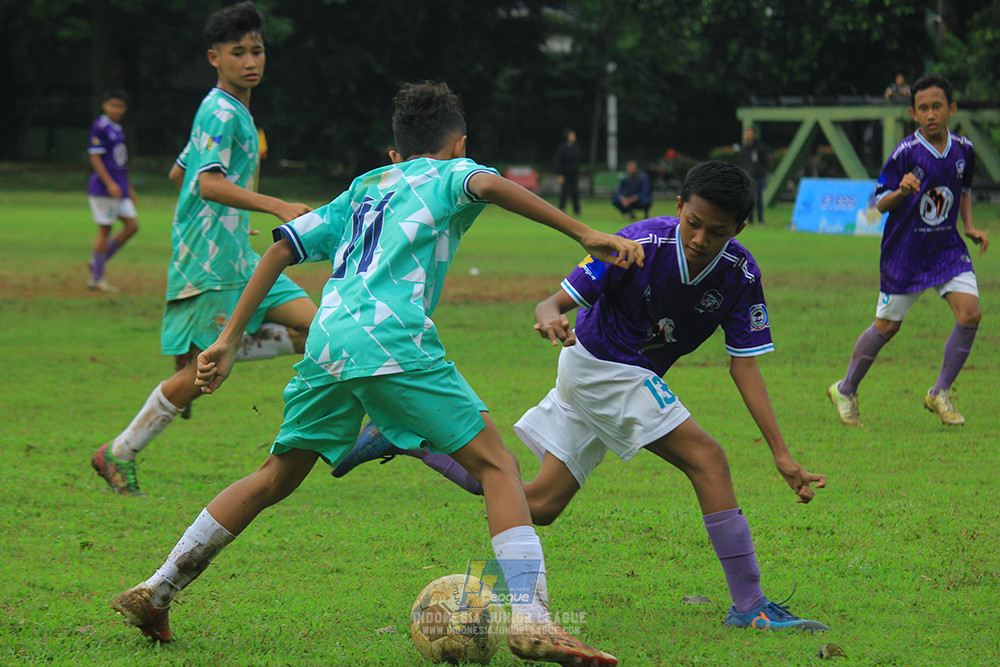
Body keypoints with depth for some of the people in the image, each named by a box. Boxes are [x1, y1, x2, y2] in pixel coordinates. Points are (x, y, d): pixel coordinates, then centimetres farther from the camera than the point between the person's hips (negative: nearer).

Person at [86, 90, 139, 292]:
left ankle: (98, 261, 13)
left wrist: (129, 188, 25)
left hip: (119, 188, 9)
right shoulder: (100, 127, -9)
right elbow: (95, 158, -15)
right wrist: (110, 184, -22)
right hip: (103, 187, -9)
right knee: (104, 229, -6)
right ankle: (96, 278, 1)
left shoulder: (118, 129, 17)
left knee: (132, 225, 4)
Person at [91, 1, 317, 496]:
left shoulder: (235, 112, 17)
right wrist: (277, 207, -33)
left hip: (239, 257, 9)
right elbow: (209, 183, -26)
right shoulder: (222, 112, -13)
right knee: (203, 373, -6)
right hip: (211, 262, -9)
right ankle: (119, 455, 6)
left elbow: (178, 173, 27)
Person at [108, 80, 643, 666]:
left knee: (275, 480, 20)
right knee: (497, 466, -2)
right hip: (394, 339, -6)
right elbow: (489, 184, -8)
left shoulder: (361, 190, 33)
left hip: (327, 341, 6)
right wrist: (584, 233, -13)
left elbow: (281, 249, 26)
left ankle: (155, 593, 21)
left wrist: (229, 341, 26)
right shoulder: (446, 174, 17)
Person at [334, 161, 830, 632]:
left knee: (539, 504, 9)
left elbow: (744, 366, -8)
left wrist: (781, 454, -13)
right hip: (601, 365, -6)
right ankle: (748, 605, -13)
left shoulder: (739, 274, -11)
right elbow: (554, 302, -23)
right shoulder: (640, 244, -25)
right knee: (707, 460, -18)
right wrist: (551, 319, -48)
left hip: (632, 379, 6)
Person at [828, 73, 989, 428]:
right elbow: (880, 203, -11)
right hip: (905, 250, -4)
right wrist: (901, 191, -31)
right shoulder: (906, 153, -16)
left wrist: (970, 227, 6)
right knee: (887, 326, 5)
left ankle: (940, 393, 3)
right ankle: (845, 391, 26)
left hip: (947, 247, 4)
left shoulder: (963, 149, -1)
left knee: (970, 314, -13)